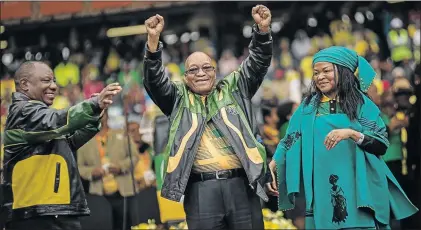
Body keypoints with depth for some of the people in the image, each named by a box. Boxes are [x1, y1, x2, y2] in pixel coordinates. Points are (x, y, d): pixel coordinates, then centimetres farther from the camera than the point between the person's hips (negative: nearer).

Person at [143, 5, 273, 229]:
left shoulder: (233, 90, 18)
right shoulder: (178, 98, 16)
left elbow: (257, 63, 11)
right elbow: (154, 79, 2)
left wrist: (263, 30, -7)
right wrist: (153, 40, -13)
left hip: (241, 184, 1)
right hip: (201, 189, -1)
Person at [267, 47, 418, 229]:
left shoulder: (361, 103, 2)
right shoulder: (308, 106, 10)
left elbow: (383, 144, -4)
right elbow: (289, 141, 10)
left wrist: (352, 133, -18)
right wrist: (271, 169, -1)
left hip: (356, 187, -2)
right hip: (321, 189, 2)